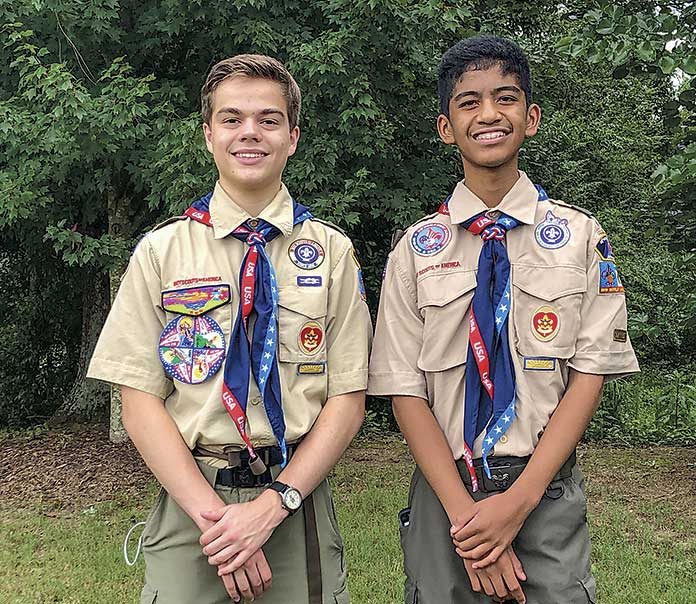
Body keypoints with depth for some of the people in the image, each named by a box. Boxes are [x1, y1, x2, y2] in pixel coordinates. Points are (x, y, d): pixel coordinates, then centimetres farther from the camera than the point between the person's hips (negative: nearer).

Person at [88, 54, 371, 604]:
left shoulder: (332, 253, 1)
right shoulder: (161, 252, 2)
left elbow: (347, 401, -1)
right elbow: (140, 404, -2)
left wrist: (272, 505, -13)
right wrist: (212, 514, -13)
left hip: (298, 507, 0)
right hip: (188, 502, 0)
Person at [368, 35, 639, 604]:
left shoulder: (580, 236, 1)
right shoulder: (415, 249, 1)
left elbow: (590, 373, -3)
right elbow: (405, 390, -2)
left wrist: (519, 500, -12)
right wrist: (463, 511, -12)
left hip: (548, 494, 0)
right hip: (443, 493, 1)